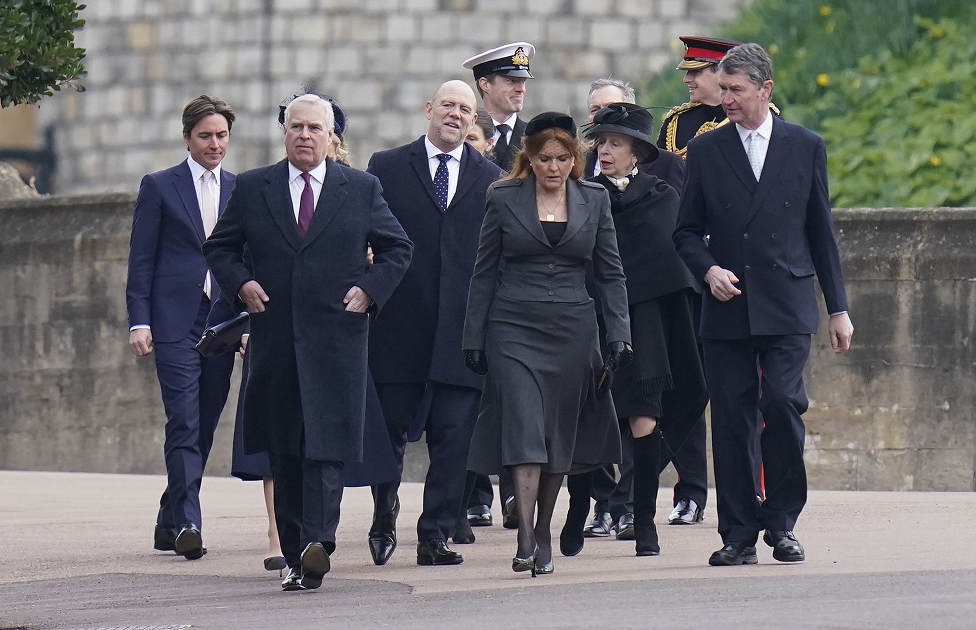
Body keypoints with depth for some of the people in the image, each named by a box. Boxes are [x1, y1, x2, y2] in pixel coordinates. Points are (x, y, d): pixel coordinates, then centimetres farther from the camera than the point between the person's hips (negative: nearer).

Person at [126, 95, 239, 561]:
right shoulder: (159, 187, 4)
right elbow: (141, 261, 2)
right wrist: (139, 321, -7)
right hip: (175, 324, -4)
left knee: (202, 429, 6)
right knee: (184, 425, -14)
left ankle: (170, 524, 16)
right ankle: (186, 523, -19)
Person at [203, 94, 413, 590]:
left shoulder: (361, 189, 8)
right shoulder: (252, 188, 10)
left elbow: (398, 248, 14)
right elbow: (218, 247, 17)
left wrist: (370, 289, -1)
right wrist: (240, 284, -1)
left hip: (337, 334, -2)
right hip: (275, 338, 2)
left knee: (326, 446, -14)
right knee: (283, 452, 4)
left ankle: (318, 544, -24)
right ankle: (296, 557, 10)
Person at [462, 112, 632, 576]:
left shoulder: (594, 201, 8)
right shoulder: (504, 200, 3)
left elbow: (610, 274, 10)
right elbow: (484, 273, 6)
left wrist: (618, 334, 0)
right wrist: (474, 340, 2)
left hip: (572, 329, 2)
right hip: (514, 328, -2)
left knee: (559, 435, 5)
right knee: (523, 427, -15)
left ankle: (543, 534, 18)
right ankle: (526, 539, -22)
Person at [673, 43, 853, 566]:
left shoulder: (805, 147, 8)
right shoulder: (704, 151, 9)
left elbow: (820, 231, 12)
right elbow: (686, 231, 12)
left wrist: (838, 308, 10)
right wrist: (709, 269, -9)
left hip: (786, 307, -1)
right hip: (727, 308, 1)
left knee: (782, 405, -15)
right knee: (732, 420, -2)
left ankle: (782, 522, 0)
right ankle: (739, 533, 5)